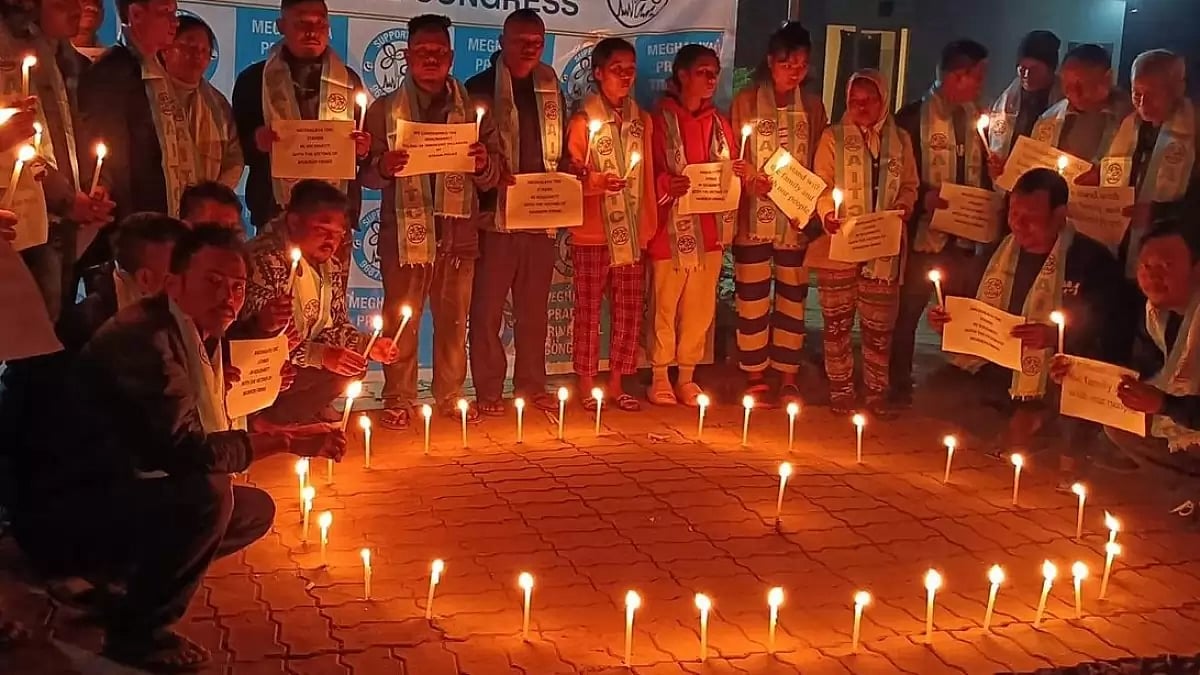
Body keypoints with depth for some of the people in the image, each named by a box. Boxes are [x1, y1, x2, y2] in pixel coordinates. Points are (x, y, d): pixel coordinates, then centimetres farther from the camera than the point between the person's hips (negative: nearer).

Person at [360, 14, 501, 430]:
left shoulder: (472, 109, 10)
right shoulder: (384, 110, 6)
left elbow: (491, 180, 8)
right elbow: (366, 175, 2)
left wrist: (484, 164, -14)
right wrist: (383, 167, -20)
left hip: (458, 232, 2)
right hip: (405, 230, -1)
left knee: (454, 321, 7)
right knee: (400, 319, 1)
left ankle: (450, 395, 19)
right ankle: (398, 399, 10)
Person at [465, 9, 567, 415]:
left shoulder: (550, 90, 13)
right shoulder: (480, 88, -1)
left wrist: (567, 176, 1)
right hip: (496, 213, -4)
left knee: (534, 307, 12)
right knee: (488, 306, 0)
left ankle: (532, 385, 21)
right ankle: (488, 391, 8)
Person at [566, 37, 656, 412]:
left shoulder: (642, 121, 10)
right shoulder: (583, 121, -3)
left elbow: (647, 176, 14)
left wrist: (648, 225, 12)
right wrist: (596, 182, -23)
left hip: (631, 233, 4)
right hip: (592, 233, -4)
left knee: (630, 310, 6)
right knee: (589, 310, 2)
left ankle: (616, 383, 18)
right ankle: (587, 385, 13)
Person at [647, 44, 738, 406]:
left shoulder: (720, 124, 11)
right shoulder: (660, 120, -5)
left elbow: (730, 178, 17)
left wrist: (741, 174, -4)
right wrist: (666, 185, -26)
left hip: (710, 231, 5)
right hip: (672, 230, -5)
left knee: (700, 308, 8)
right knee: (665, 306, 2)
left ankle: (687, 377, 20)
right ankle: (660, 378, 15)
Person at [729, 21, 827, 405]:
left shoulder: (813, 107, 8)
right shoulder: (746, 102, 0)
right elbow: (733, 158, 0)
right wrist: (752, 182, -18)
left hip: (797, 220, 2)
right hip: (754, 218, -2)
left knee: (792, 299, 6)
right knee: (752, 300, 2)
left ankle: (787, 378, 15)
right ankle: (755, 377, 12)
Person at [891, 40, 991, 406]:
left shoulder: (976, 118, 9)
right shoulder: (914, 116, -6)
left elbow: (981, 171, 16)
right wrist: (923, 198, -21)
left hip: (964, 236, 5)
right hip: (923, 234, -4)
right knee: (908, 313, 7)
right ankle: (899, 388, 19)